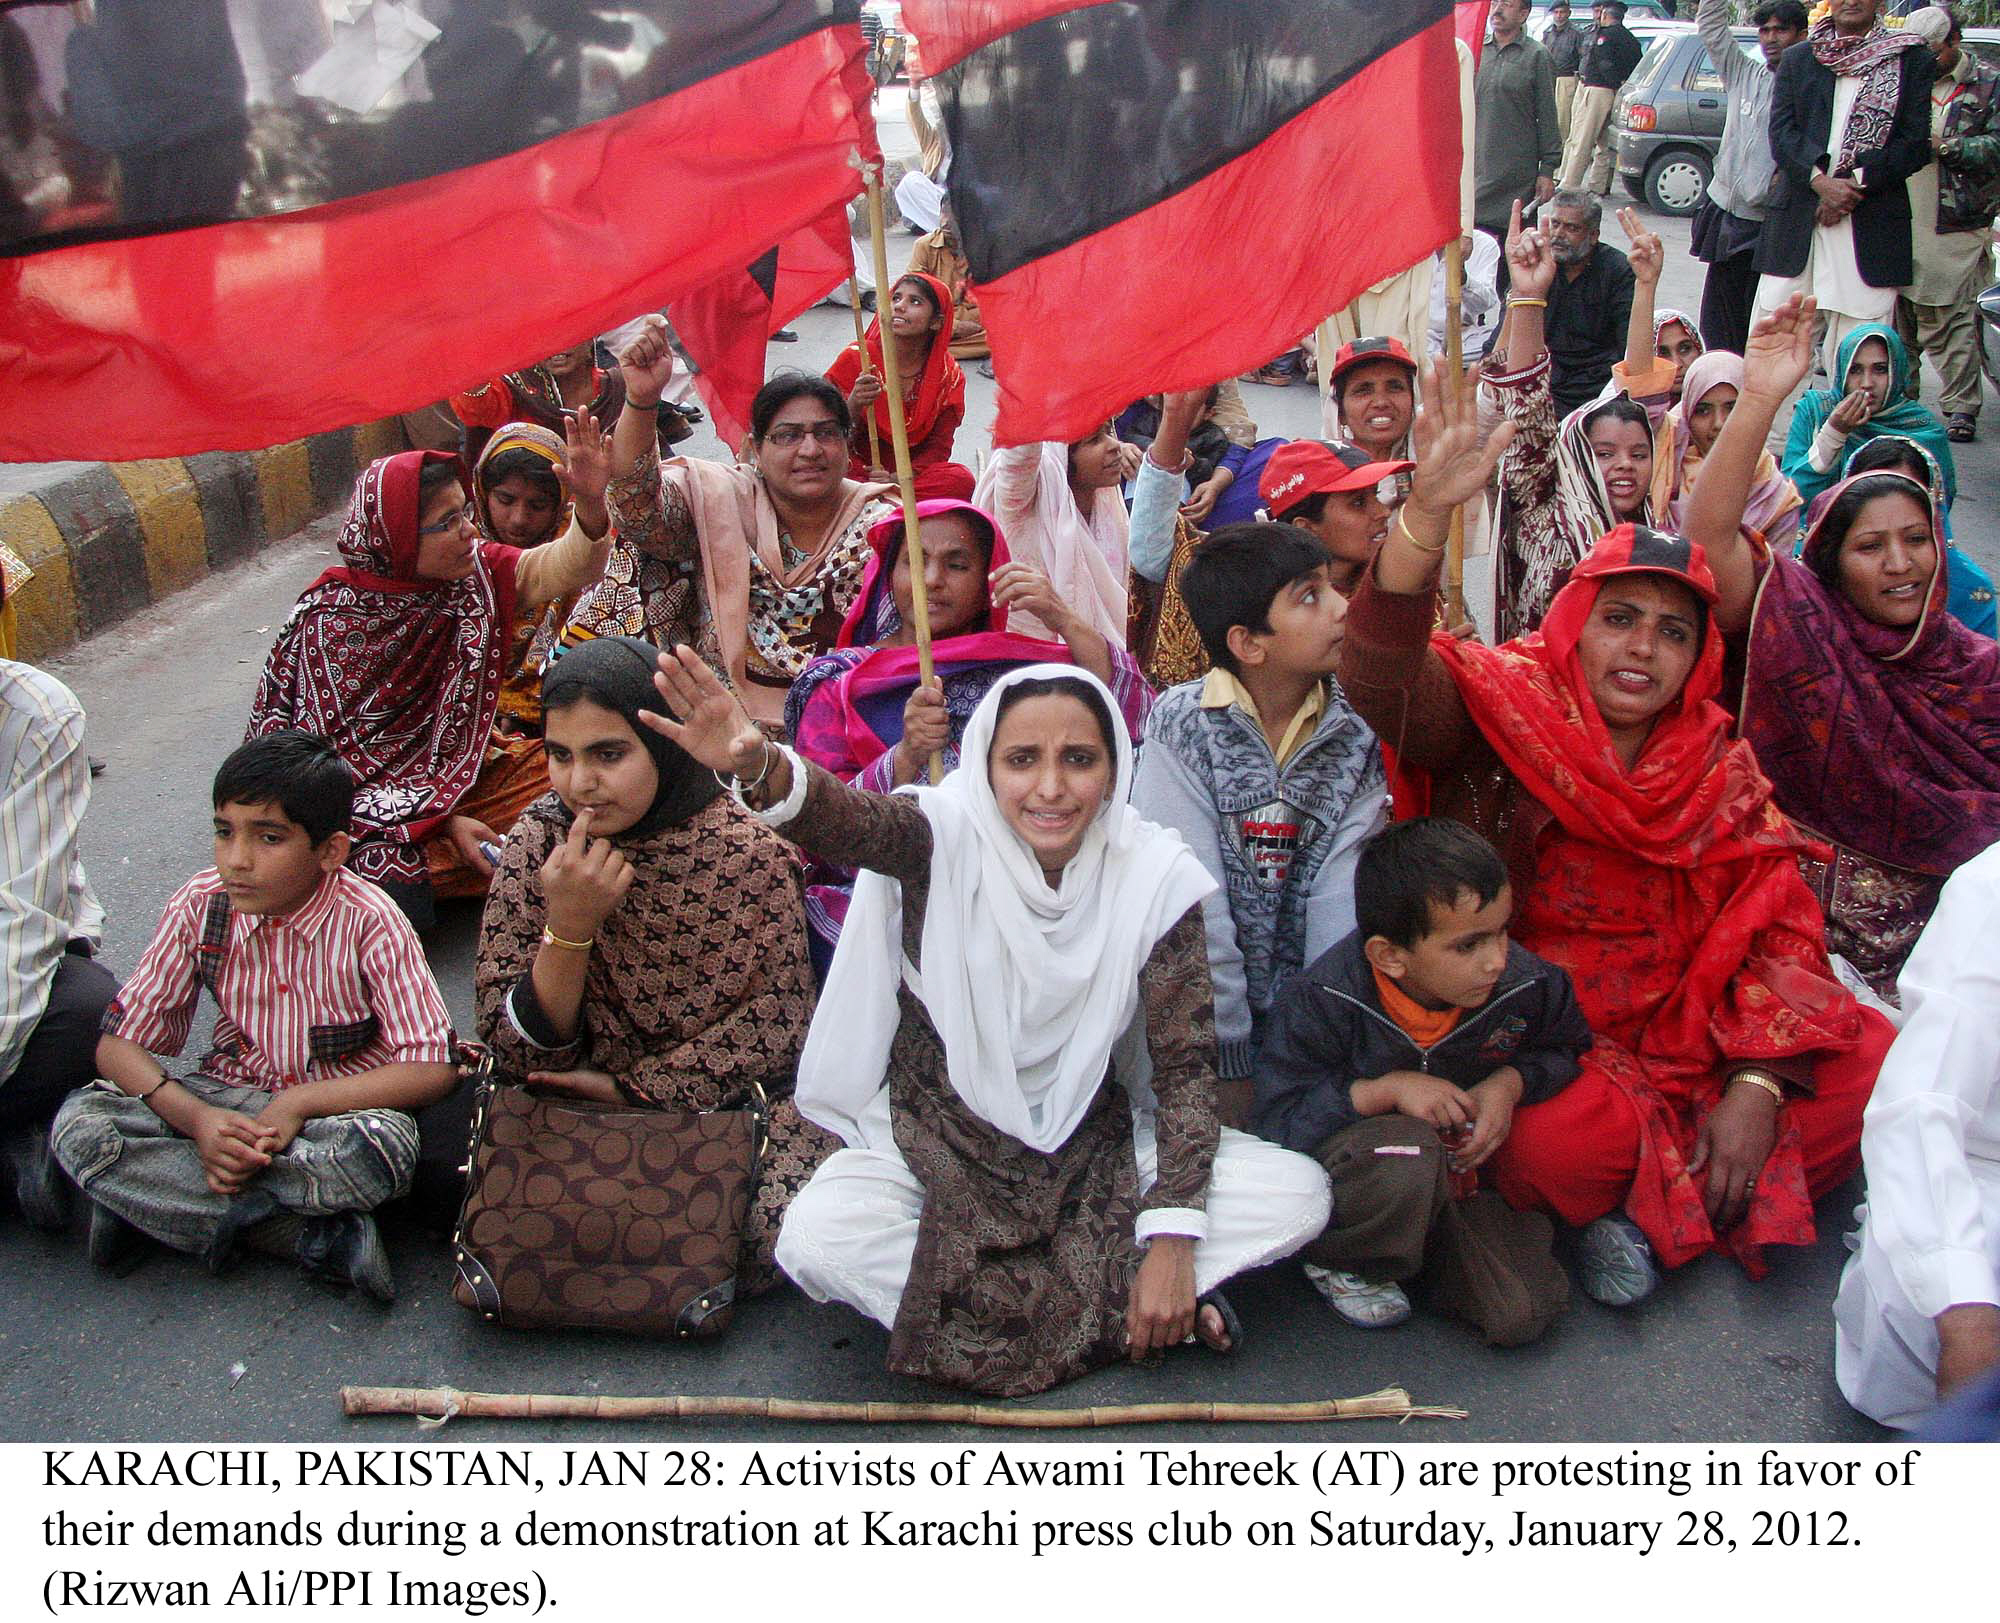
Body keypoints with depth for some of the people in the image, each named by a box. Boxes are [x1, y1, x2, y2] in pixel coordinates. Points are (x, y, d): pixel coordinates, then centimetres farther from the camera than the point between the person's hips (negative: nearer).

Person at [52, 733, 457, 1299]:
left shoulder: (369, 922, -17)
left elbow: (433, 1067, -19)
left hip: (337, 1105, -3)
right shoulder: (200, 906, -9)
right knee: (78, 1123, -22)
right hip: (229, 1099, 4)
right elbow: (120, 1043, -5)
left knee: (386, 1146, -37)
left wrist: (297, 1104, -27)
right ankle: (315, 1237, -24)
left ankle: (143, 1199, -19)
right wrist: (196, 1118, -24)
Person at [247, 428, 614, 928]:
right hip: (373, 804, -5)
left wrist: (590, 501, -39)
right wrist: (443, 822, -23)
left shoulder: (476, 572, -2)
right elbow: (336, 756, -14)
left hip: (459, 775, 5)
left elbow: (562, 568, -17)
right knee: (393, 892, -33)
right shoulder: (330, 620, -15)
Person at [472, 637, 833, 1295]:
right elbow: (520, 1056, -9)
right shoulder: (540, 841, -7)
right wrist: (568, 926, -25)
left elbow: (777, 1020, -4)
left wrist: (633, 1087, -10)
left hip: (739, 1098, -2)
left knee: (783, 1229, -27)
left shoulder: (748, 850, -13)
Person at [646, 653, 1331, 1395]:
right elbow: (849, 820, -39)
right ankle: (1116, 1300, -15)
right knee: (815, 1241, -30)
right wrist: (759, 767, -62)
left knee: (1299, 1193, -17)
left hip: (1091, 1146, 1)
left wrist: (1173, 1240, -22)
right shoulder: (946, 837, -16)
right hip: (937, 1141, -1)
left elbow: (1185, 1062, -11)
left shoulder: (1154, 875, -12)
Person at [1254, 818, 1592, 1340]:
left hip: (1472, 1164, 4)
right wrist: (1386, 1090, -31)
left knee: (1522, 1314, -17)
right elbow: (1279, 1118, -20)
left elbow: (1567, 1050, 10)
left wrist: (1511, 1082, -12)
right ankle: (1338, 1260, -7)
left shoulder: (1526, 985, -14)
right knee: (1405, 1153, -40)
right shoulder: (1322, 1001, -23)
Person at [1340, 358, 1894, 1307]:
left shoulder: (1719, 766, 7)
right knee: (1553, 1147, -34)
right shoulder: (1507, 712, -6)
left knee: (1879, 1069, -11)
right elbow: (1385, 683, -27)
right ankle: (1686, 1196, 1)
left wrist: (1756, 1084, -13)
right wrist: (1425, 517, -42)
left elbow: (1776, 927, 1)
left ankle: (1661, 1212, -1)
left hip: (1684, 1033, 5)